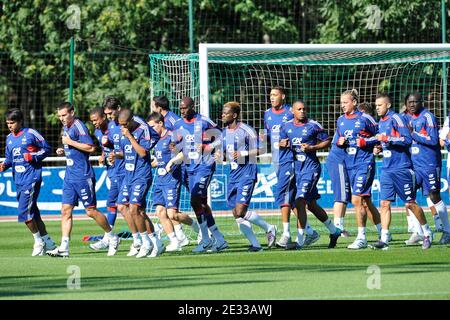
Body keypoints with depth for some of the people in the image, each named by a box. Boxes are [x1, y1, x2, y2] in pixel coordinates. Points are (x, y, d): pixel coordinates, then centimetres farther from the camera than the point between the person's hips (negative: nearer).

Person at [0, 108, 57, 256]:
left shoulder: (31, 133, -7)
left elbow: (47, 148, -2)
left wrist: (33, 156, -14)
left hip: (32, 178, -7)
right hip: (18, 181, 7)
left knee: (24, 211, -14)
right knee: (32, 212, 10)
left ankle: (39, 242, 1)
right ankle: (48, 242, 20)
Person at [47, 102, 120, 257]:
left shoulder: (79, 126, -14)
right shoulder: (66, 128, 14)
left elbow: (90, 147, -23)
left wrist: (70, 142, -18)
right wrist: (63, 150, 7)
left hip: (83, 176, -9)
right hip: (70, 176, 9)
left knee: (91, 211, -2)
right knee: (66, 210, 1)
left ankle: (112, 237, 16)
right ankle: (64, 247, -2)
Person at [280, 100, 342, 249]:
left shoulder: (313, 126, -7)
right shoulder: (286, 126, 7)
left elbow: (327, 141, 0)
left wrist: (312, 148, -14)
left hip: (310, 168, -6)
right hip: (296, 168, 6)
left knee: (300, 201, -16)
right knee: (312, 204, 15)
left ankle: (300, 240, -14)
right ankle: (334, 231, 32)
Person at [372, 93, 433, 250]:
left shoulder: (395, 118, -11)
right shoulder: (381, 123, 14)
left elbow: (407, 139, -19)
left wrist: (387, 138, -21)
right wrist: (379, 148, 7)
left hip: (402, 168, -7)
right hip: (387, 170, 7)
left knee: (410, 203, 0)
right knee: (384, 203, -1)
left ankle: (427, 232, 16)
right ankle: (384, 239, -3)